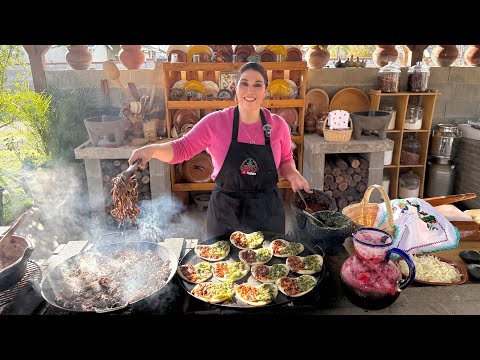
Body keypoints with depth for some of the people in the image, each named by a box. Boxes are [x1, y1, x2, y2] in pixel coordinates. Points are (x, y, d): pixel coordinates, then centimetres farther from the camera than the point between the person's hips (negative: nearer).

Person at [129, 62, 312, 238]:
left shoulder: (278, 124, -3)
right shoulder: (215, 122, -9)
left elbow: (285, 160, 9)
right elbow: (182, 148, -8)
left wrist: (293, 175, -12)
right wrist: (154, 149, -25)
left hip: (267, 212, 2)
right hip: (225, 211, -1)